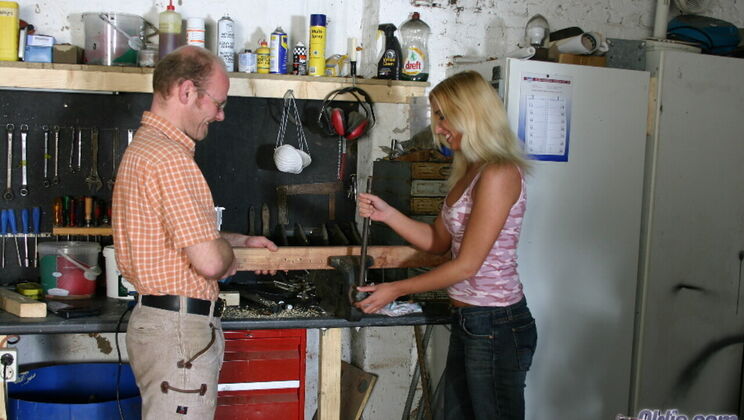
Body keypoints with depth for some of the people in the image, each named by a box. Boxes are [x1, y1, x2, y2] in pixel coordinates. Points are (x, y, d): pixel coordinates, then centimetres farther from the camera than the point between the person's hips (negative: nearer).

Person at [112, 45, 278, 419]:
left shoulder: (143, 146, 15)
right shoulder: (172, 158, -20)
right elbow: (210, 261, -25)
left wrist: (239, 240, 25)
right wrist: (229, 255, -3)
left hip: (153, 316, 11)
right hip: (179, 329, -11)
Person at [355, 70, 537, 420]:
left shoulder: (499, 174, -18)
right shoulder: (469, 171, 12)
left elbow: (467, 264, -19)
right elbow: (438, 241, 13)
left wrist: (396, 290, -12)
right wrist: (386, 214, -1)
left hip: (496, 325, -9)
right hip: (467, 321, 9)